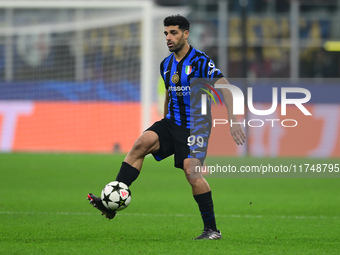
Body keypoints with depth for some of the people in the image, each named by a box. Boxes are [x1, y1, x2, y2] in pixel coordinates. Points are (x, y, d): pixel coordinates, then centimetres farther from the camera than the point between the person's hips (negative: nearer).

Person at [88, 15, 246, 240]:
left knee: (191, 170, -21)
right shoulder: (166, 64, 13)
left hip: (195, 126, -6)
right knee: (142, 143, -19)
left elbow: (225, 88, -15)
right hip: (171, 123, 6)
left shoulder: (200, 61, -10)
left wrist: (233, 121, -24)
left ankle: (212, 229, -10)